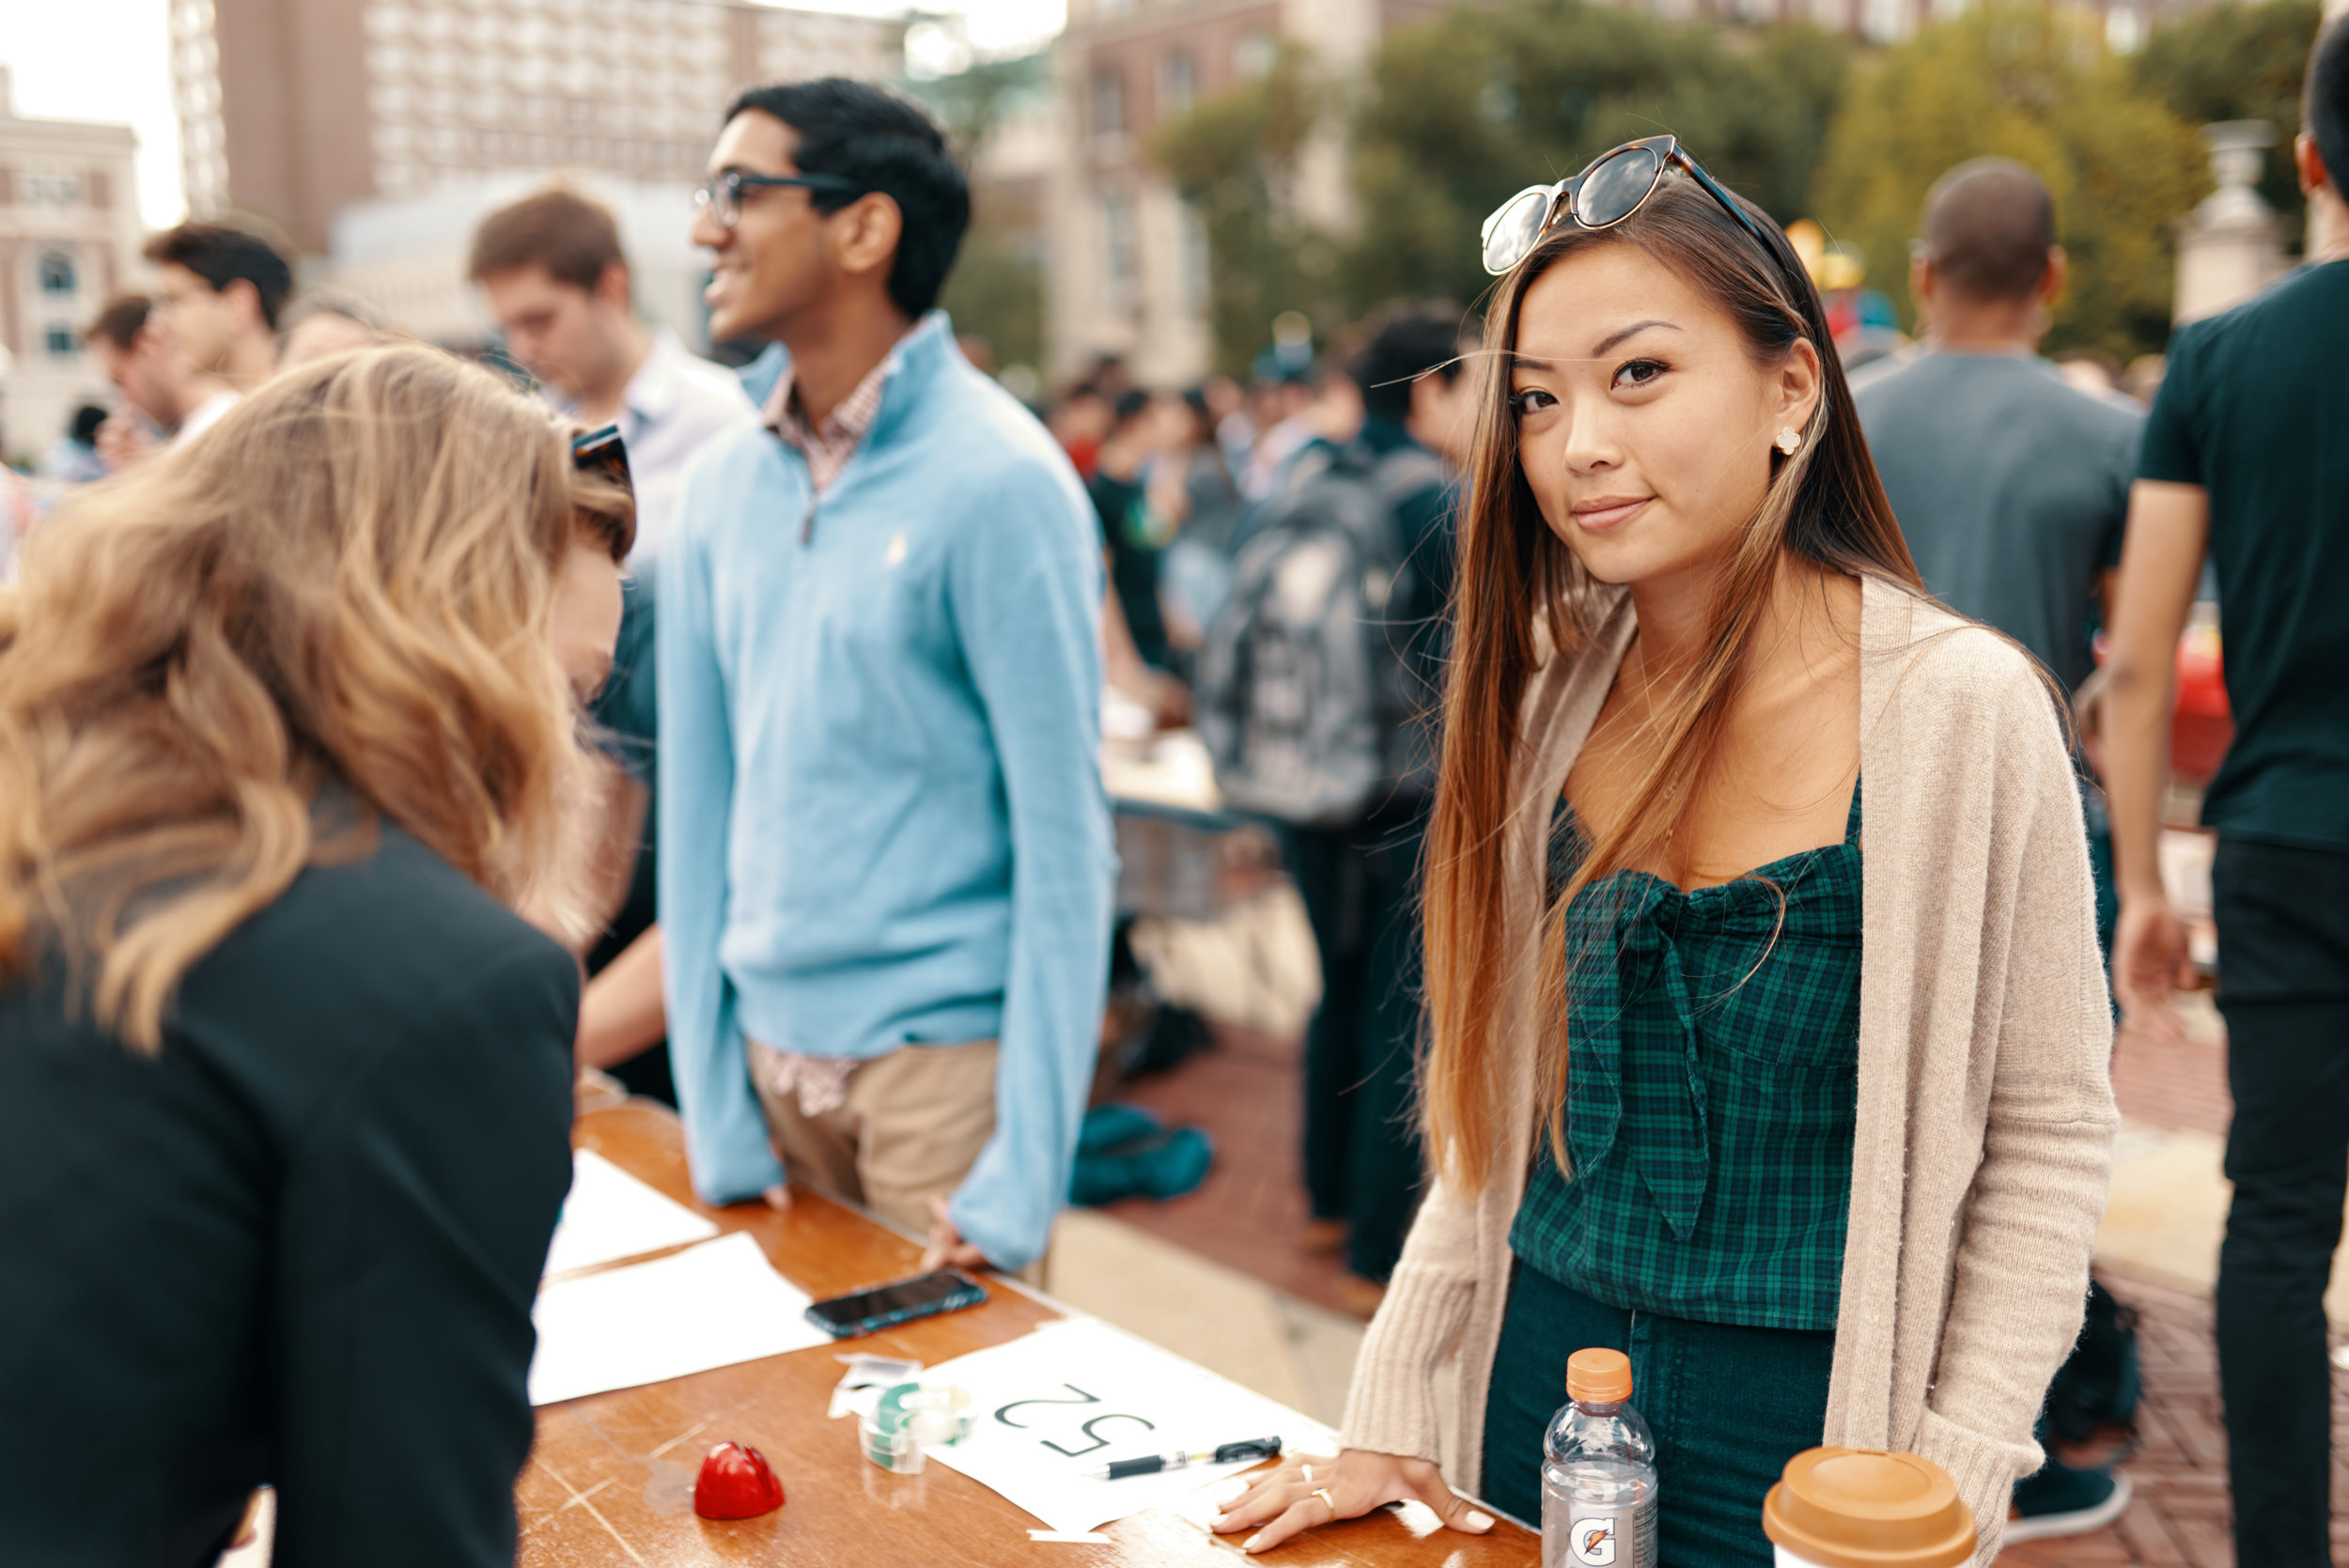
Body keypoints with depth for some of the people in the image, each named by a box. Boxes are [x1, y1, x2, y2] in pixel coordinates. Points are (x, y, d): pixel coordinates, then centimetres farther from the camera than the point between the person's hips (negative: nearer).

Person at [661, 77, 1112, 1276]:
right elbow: (698, 799, 6)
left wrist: (1025, 1172, -15)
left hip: (943, 1048, -5)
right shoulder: (722, 484, 4)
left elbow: (1063, 836, -12)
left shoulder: (996, 480, -12)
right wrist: (715, 1117, 2)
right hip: (771, 1055, 5)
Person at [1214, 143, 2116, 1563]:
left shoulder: (1962, 701, -15)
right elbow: (1499, 1095, 5)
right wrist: (1392, 1412, 3)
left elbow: (2050, 1131, -10)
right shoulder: (1549, 687, -2)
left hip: (1808, 1428, -4)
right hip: (1542, 1382, 5)